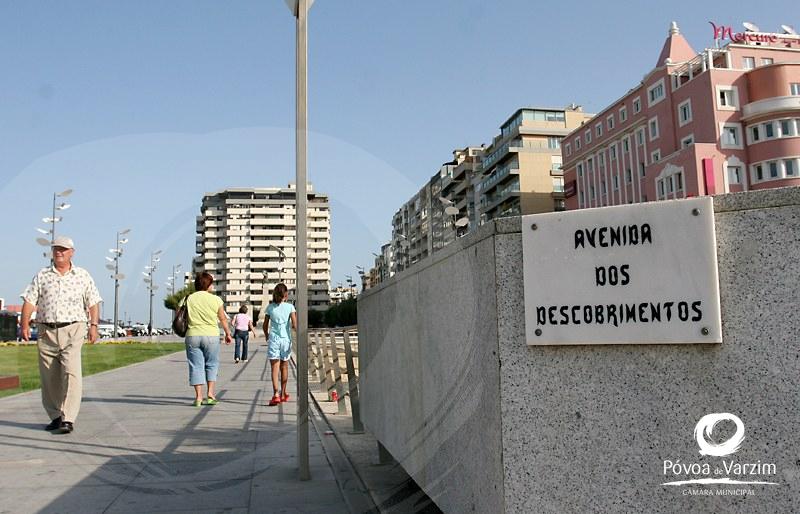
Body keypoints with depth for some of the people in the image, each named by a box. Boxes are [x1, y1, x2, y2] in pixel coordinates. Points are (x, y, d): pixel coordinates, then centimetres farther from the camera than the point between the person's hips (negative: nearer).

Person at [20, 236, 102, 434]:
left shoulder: (83, 275, 9)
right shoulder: (42, 275, 12)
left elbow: (93, 302, 7)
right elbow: (29, 301, 5)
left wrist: (93, 325, -4)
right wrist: (25, 324, -7)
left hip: (73, 330, -2)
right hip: (47, 331, 3)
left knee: (71, 373, -16)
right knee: (49, 377, 7)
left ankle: (68, 419, -15)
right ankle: (56, 416, 21)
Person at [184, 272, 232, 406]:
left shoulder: (189, 298, 0)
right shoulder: (216, 299, -2)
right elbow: (223, 319, 6)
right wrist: (228, 334, 18)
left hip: (192, 335, 1)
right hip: (211, 335, -1)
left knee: (196, 366, 5)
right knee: (211, 365, 13)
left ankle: (198, 397, 3)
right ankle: (210, 393, 7)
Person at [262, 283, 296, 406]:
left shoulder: (270, 307, 2)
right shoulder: (290, 307, -2)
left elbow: (265, 325, 9)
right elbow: (294, 325, -12)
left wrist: (267, 336, 24)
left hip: (273, 339, 0)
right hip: (286, 339, 1)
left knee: (275, 368, -4)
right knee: (284, 367, 16)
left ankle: (276, 395, -19)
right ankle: (283, 394, 28)